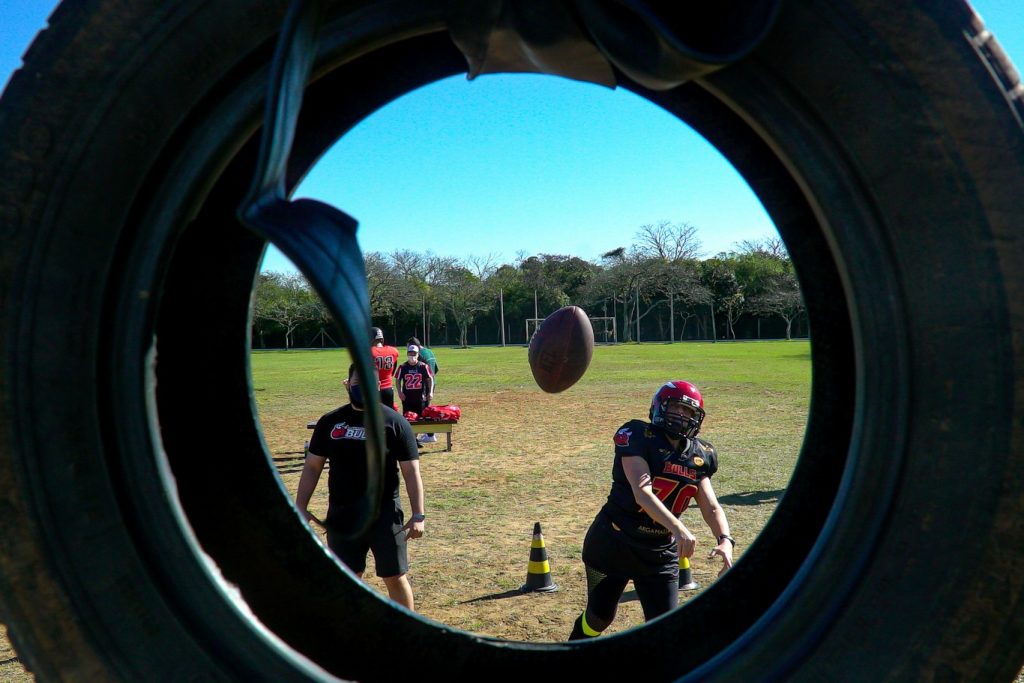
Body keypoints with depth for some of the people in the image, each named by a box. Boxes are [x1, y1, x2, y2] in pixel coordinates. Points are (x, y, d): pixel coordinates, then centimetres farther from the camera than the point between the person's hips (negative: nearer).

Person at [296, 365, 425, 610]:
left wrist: (418, 515, -11)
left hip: (385, 515, -3)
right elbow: (312, 466, 8)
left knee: (395, 578, 7)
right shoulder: (329, 422, 3)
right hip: (341, 515, 3)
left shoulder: (394, 422, -6)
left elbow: (411, 471, -6)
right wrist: (300, 506, 1)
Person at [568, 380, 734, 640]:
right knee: (599, 617, 13)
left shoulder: (699, 456, 2)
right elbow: (642, 493, -28)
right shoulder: (638, 437, -17)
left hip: (661, 553, 4)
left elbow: (711, 507, 1)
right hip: (614, 543, -4)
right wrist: (678, 528, -40)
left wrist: (724, 539, -19)